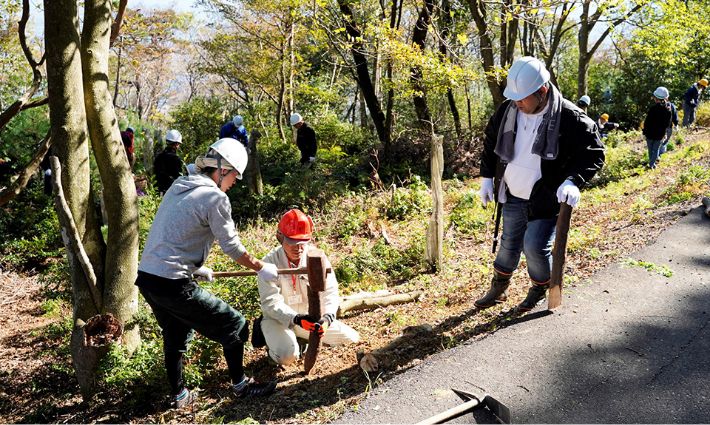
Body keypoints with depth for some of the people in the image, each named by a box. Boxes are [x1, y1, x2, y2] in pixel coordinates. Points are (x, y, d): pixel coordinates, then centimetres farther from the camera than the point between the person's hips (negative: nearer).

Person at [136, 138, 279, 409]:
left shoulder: (178, 186, 12)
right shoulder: (215, 198, -13)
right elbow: (232, 247, -7)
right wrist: (261, 267, 8)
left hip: (145, 276, 9)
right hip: (172, 284, -9)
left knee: (175, 333, 29)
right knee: (233, 326, 7)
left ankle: (178, 395, 40)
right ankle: (240, 385, 24)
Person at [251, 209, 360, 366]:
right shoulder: (270, 262, -19)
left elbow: (329, 292, -15)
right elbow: (271, 302, -25)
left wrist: (327, 317, -36)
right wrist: (296, 319, -41)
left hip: (310, 317, 4)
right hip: (279, 319, -4)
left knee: (351, 337, -4)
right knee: (288, 356, -31)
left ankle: (302, 337, 12)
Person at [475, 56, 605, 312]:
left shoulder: (570, 118, -19)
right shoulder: (507, 110, -5)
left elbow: (594, 153, -13)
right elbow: (491, 143, 11)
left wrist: (573, 181, -30)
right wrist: (487, 178, 8)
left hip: (546, 200, -4)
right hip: (511, 197, 5)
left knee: (535, 247, -6)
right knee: (509, 245, 17)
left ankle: (540, 290, 25)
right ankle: (498, 289, 38)